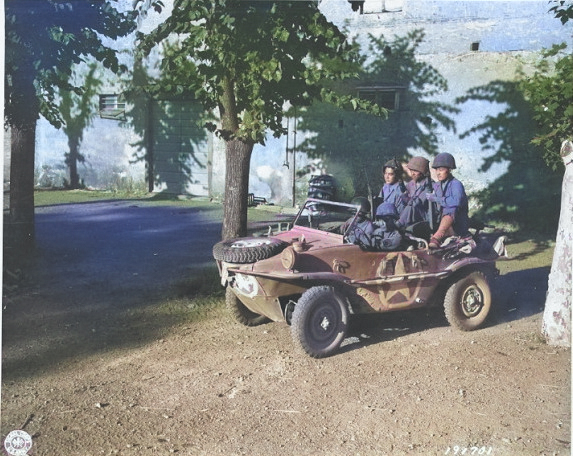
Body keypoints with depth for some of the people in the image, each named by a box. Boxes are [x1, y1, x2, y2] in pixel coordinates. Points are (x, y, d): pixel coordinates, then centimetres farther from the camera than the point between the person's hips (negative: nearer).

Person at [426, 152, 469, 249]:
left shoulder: (456, 184, -7)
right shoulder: (436, 185, 15)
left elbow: (457, 202, -26)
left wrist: (435, 198, -23)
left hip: (458, 225, -8)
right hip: (442, 224, 8)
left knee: (450, 210, -38)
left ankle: (436, 237, -57)